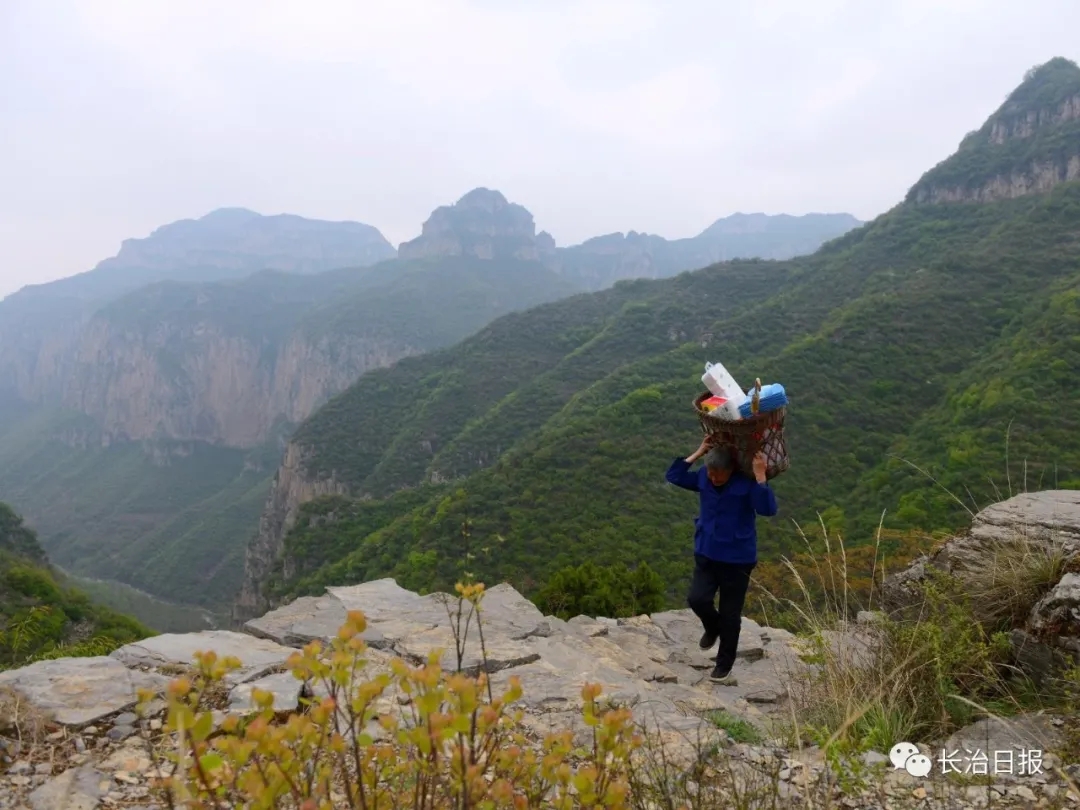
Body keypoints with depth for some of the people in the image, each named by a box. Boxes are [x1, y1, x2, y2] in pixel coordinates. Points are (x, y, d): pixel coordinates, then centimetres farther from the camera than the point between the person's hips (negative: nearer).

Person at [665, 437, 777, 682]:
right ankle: (713, 627, 26)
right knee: (697, 599, -10)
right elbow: (674, 476, -1)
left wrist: (760, 477, -37)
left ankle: (725, 662, 27)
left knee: (730, 614, 6)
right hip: (706, 555, 4)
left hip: (737, 560, -4)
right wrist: (697, 453, -9)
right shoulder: (704, 478, -4)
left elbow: (768, 509, -31)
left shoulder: (746, 484, -19)